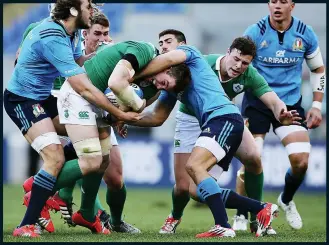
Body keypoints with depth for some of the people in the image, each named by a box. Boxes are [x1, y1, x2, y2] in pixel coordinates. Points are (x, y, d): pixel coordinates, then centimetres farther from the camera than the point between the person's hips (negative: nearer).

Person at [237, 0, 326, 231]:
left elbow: (318, 69, 10)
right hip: (257, 102, -2)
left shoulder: (306, 34, -3)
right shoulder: (254, 33, -10)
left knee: (301, 160, -10)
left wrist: (317, 105, 3)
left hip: (290, 103, 2)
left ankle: (286, 200, 21)